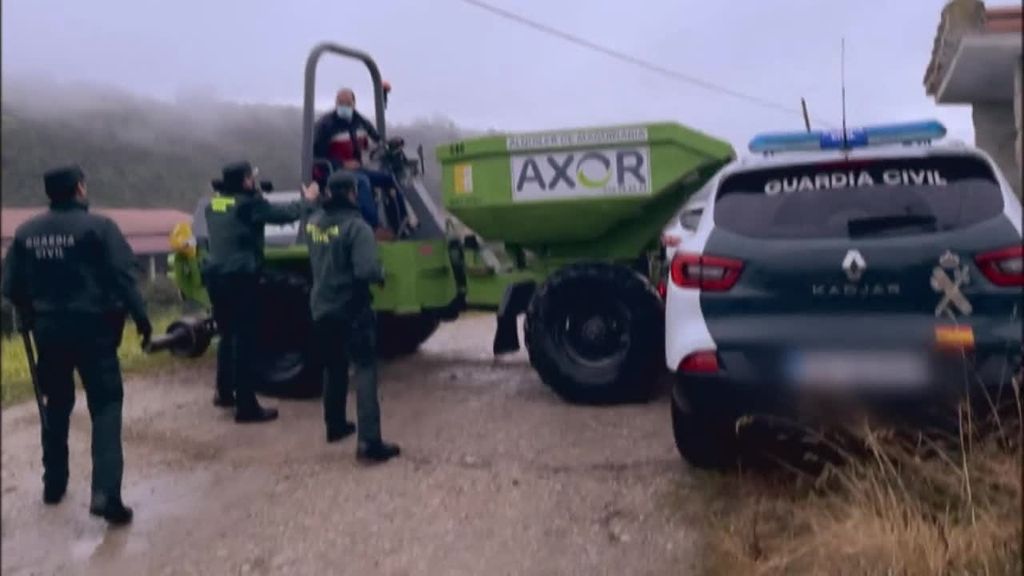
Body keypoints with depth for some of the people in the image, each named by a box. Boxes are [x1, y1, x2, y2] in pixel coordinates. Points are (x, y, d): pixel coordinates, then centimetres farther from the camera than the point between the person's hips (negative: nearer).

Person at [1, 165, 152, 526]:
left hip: (48, 330, 5)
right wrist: (141, 318, -8)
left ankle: (54, 483, 30)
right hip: (91, 328, -5)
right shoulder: (98, 226, -11)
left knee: (56, 406, 20)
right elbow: (123, 276, -15)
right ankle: (105, 493, -15)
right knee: (105, 405, -3)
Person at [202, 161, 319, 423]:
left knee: (228, 335, 21)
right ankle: (246, 405, -1)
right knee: (245, 340, -4)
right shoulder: (249, 203, -10)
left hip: (215, 275, 8)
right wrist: (306, 201, 11)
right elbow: (283, 214, -7)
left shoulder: (214, 204, 11)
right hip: (240, 278, -8)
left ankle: (224, 392, 33)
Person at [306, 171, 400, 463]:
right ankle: (369, 441, -14)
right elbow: (367, 271, -29)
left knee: (333, 368, 22)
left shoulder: (313, 223, 3)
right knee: (364, 370, -6)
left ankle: (335, 425, 34)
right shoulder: (356, 226, -19)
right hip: (351, 309, -7)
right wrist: (381, 275, -7)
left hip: (321, 308, 7)